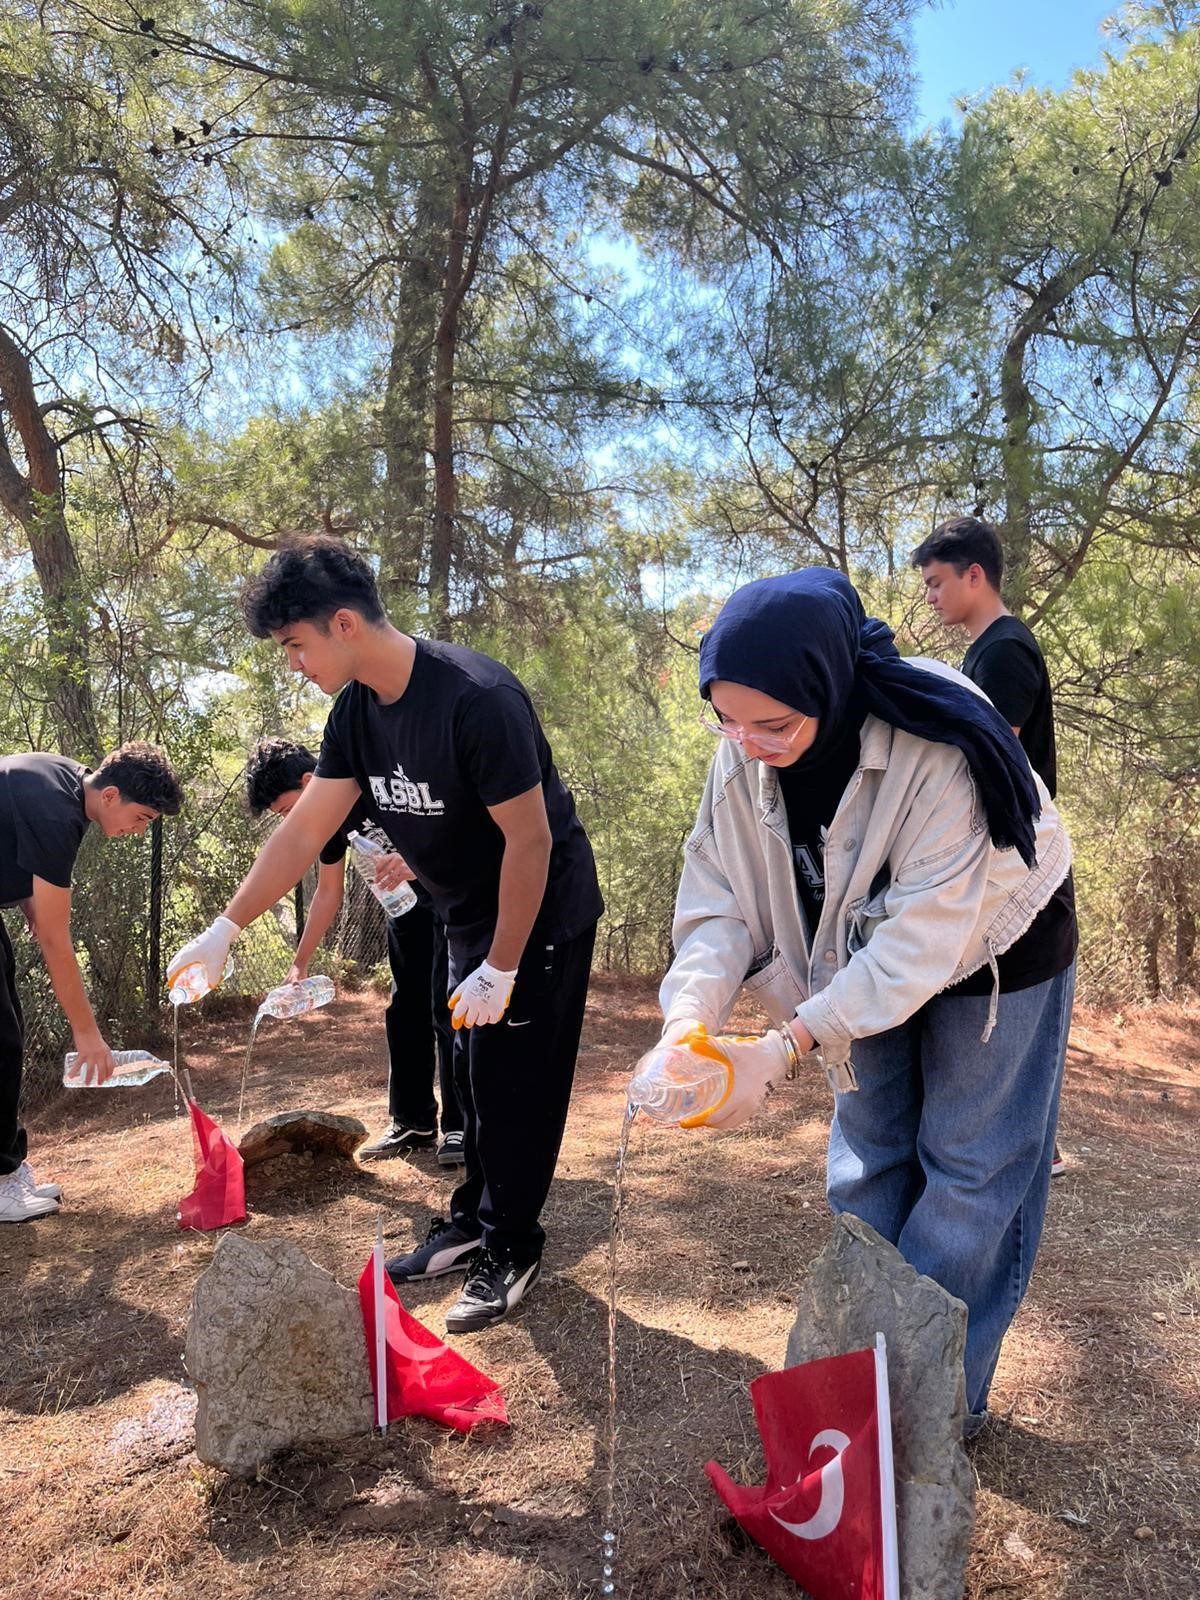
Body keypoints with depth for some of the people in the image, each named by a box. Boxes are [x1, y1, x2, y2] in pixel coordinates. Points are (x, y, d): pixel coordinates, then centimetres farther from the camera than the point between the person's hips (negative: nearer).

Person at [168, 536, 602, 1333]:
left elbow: (530, 839, -26)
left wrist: (501, 969, -20)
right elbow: (305, 830, 0)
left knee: (515, 1089, 2)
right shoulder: (358, 710, -5)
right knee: (474, 1081, 16)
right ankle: (473, 1223, 33)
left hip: (545, 921, -7)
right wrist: (224, 930, -2)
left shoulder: (477, 699, -30)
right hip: (471, 921, 7)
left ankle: (510, 1252, 19)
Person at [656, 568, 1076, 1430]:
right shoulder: (743, 756, -22)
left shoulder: (940, 748, -38)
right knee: (867, 1160, 15)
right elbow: (720, 901, -19)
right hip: (870, 957, 5)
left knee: (968, 1166, 5)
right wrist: (690, 1015, -36)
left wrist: (786, 1046, -41)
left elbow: (922, 939, -37)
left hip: (988, 949, -5)